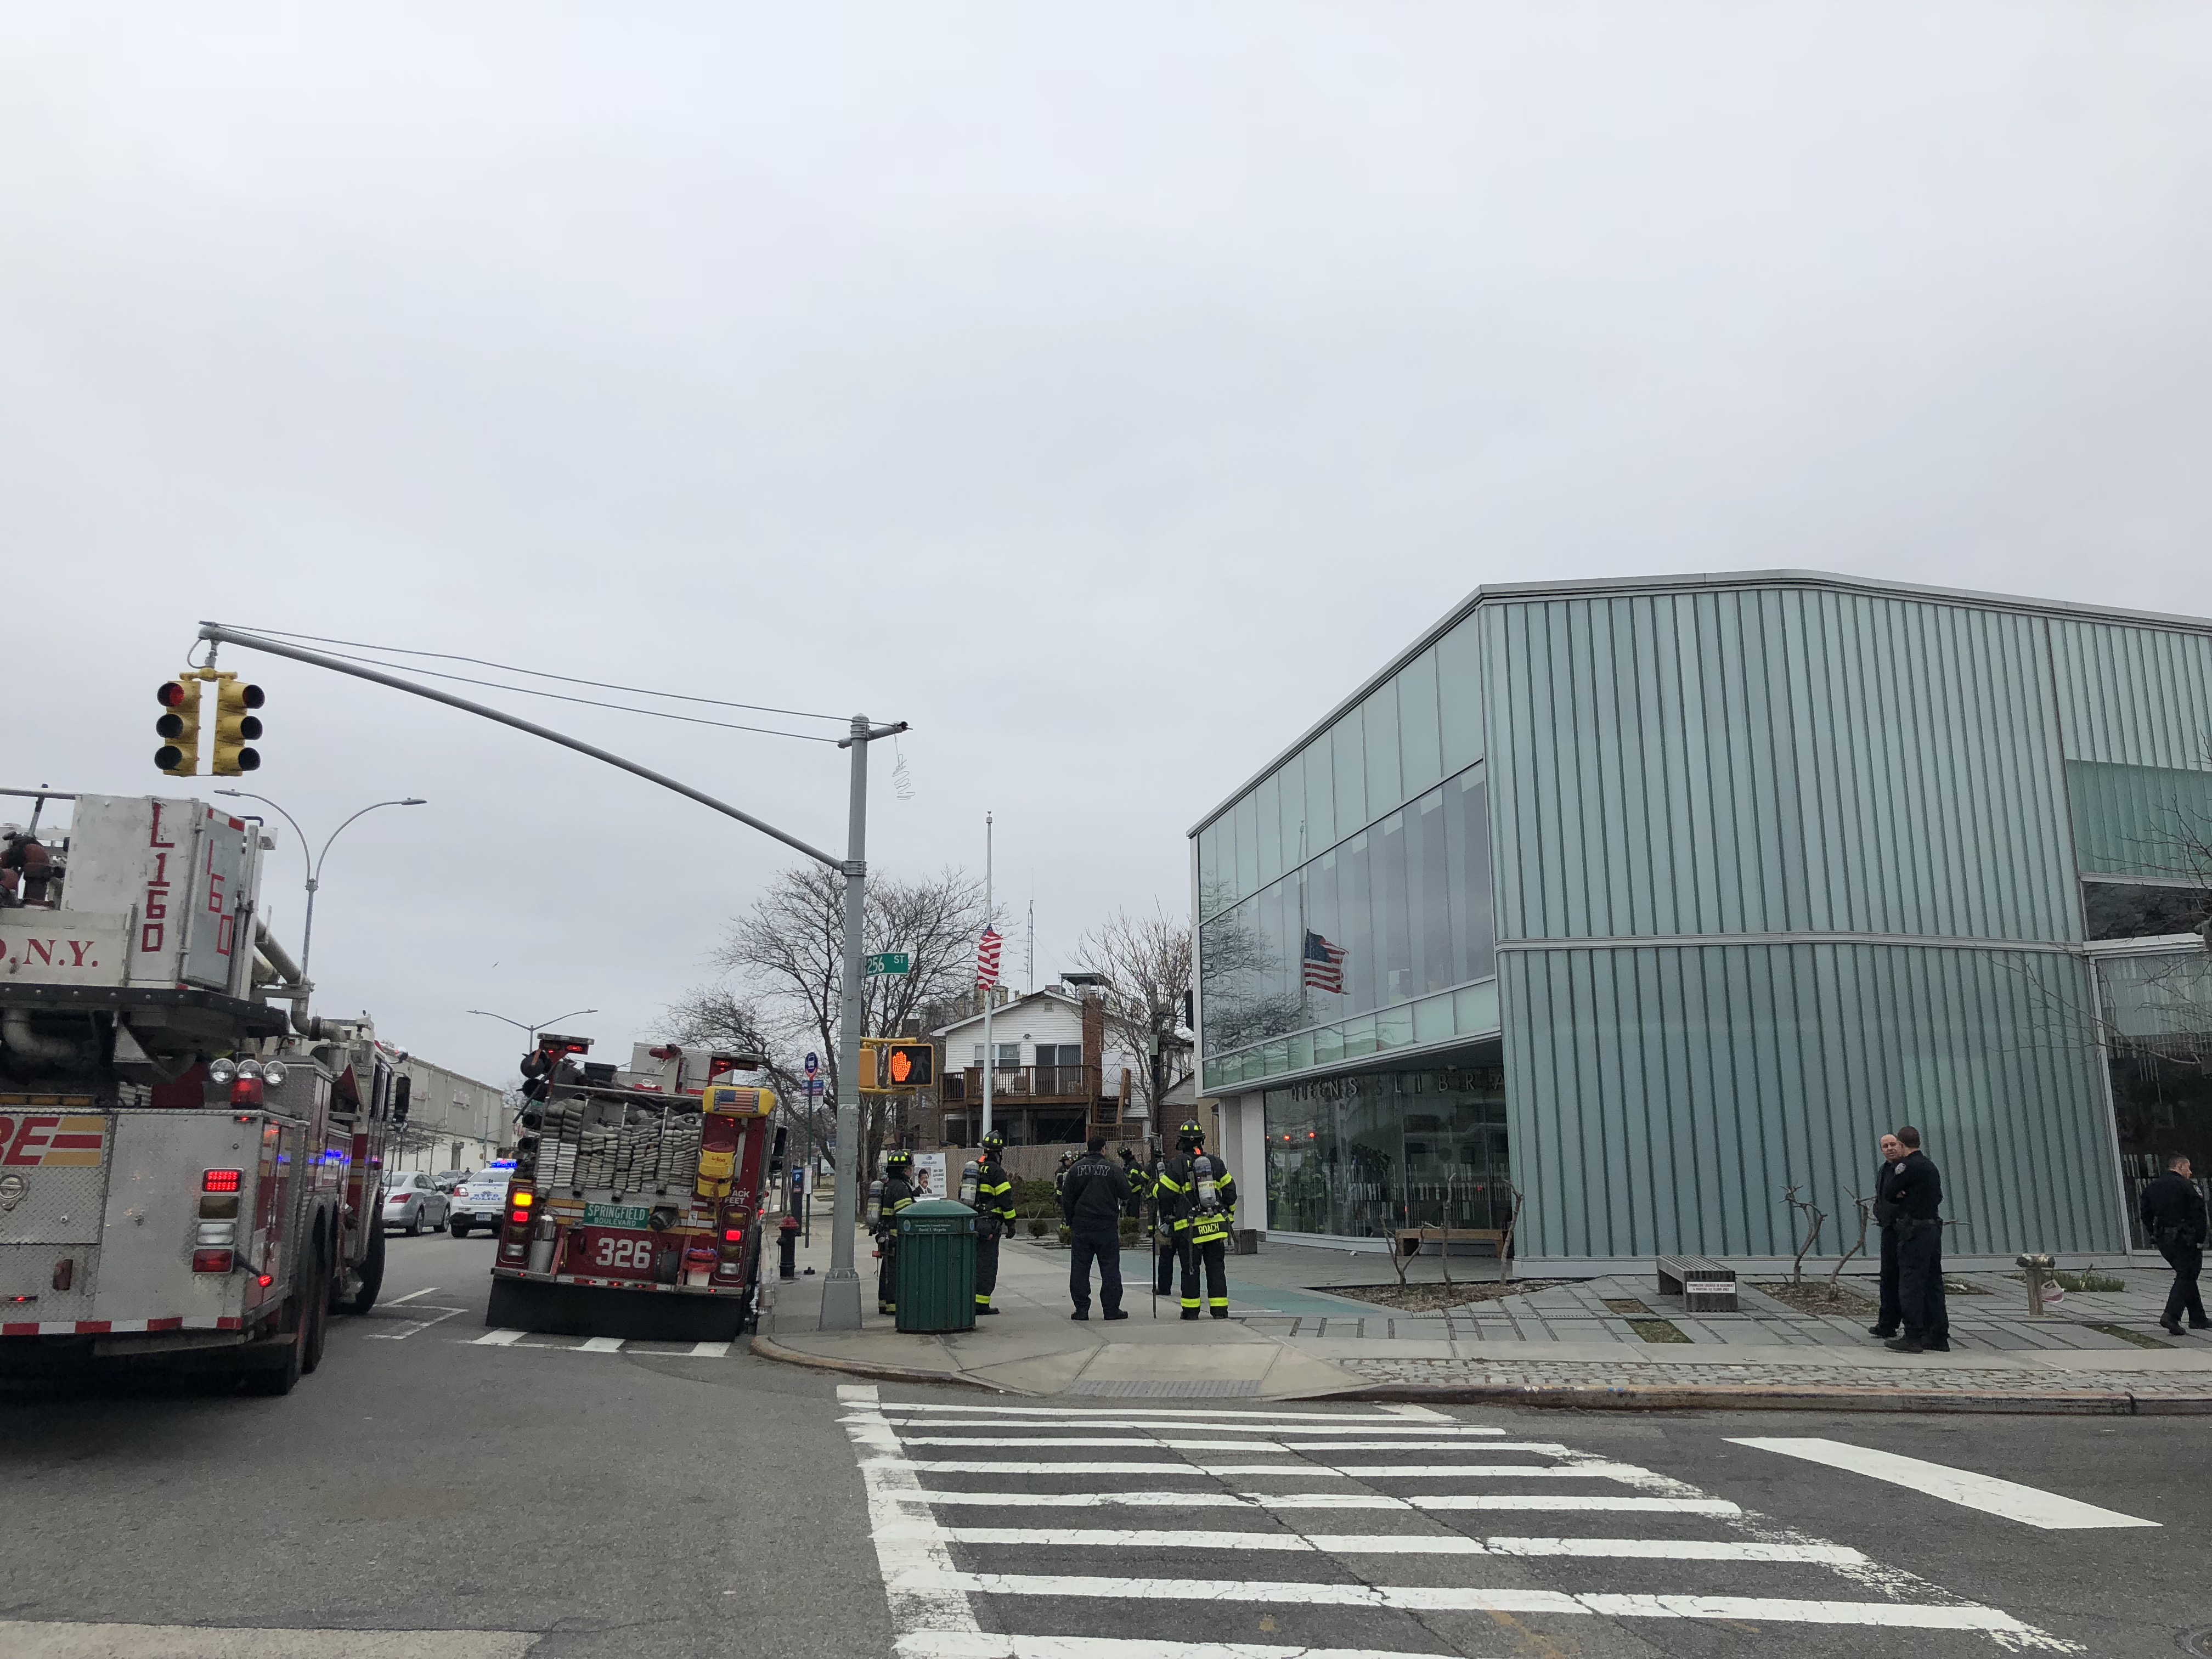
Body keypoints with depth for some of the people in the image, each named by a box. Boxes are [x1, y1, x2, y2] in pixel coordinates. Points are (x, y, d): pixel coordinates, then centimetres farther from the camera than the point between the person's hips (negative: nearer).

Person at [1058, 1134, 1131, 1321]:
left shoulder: (1075, 1169, 2)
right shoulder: (1112, 1169, -5)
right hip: (1107, 1228, -2)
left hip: (1081, 1227, 2)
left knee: (1080, 1269, 8)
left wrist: (1071, 1223, 14)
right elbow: (1126, 1195, -2)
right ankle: (1112, 1309, 5)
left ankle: (1081, 1309, 7)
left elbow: (1066, 1199, 5)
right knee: (1110, 1268, 5)